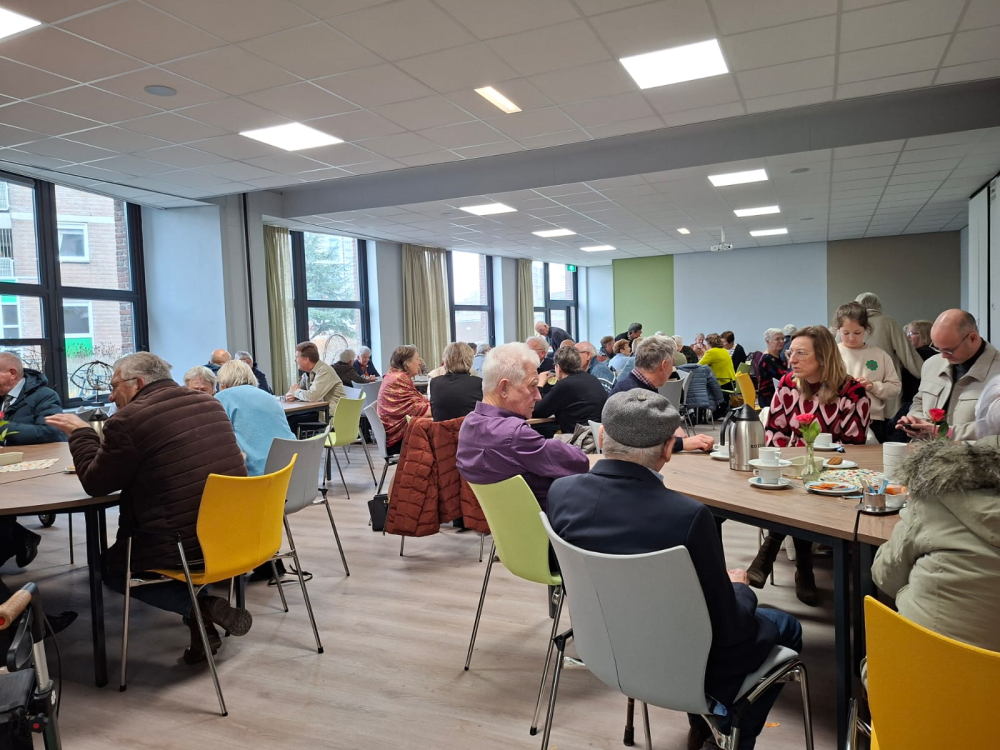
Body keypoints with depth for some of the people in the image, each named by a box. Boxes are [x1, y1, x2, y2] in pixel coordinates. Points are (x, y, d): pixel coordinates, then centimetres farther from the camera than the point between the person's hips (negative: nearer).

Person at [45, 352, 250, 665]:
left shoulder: (128, 419, -12)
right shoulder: (210, 404, 9)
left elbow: (95, 483, 0)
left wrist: (81, 433, 14)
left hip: (184, 545, -7)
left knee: (108, 566, 23)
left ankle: (199, 605, 2)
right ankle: (202, 615, 16)